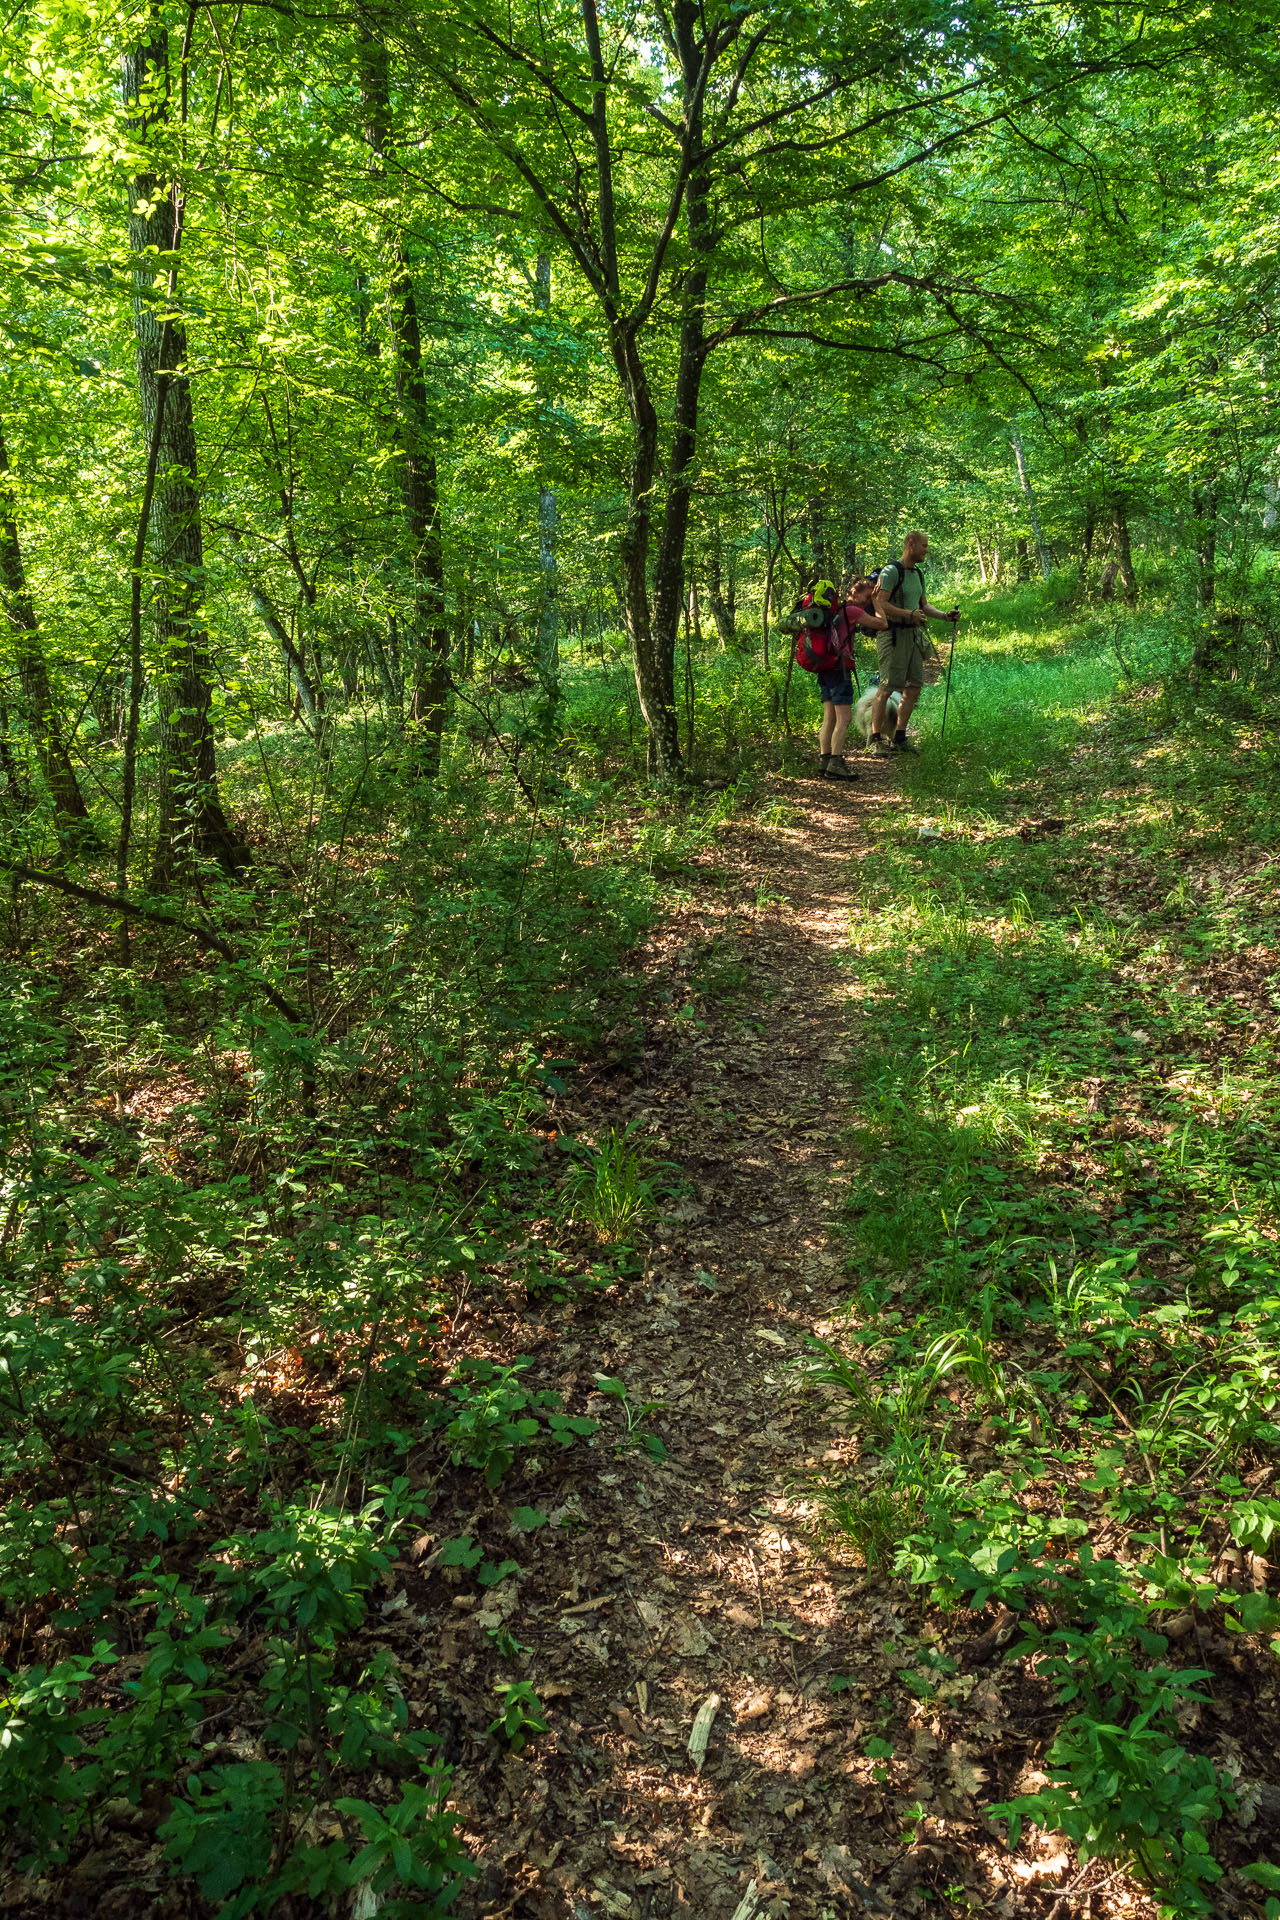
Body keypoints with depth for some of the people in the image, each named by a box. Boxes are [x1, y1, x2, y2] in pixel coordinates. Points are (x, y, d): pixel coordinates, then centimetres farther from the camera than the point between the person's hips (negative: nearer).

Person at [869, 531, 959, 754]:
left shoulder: (918, 573, 17)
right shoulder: (891, 571, -10)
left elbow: (924, 606, 24)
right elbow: (880, 604, -18)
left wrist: (946, 616, 8)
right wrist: (909, 614, -26)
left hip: (912, 635, 8)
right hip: (893, 634, -8)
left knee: (914, 687, 5)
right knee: (887, 688, -10)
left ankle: (900, 739, 12)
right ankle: (876, 740, -4)